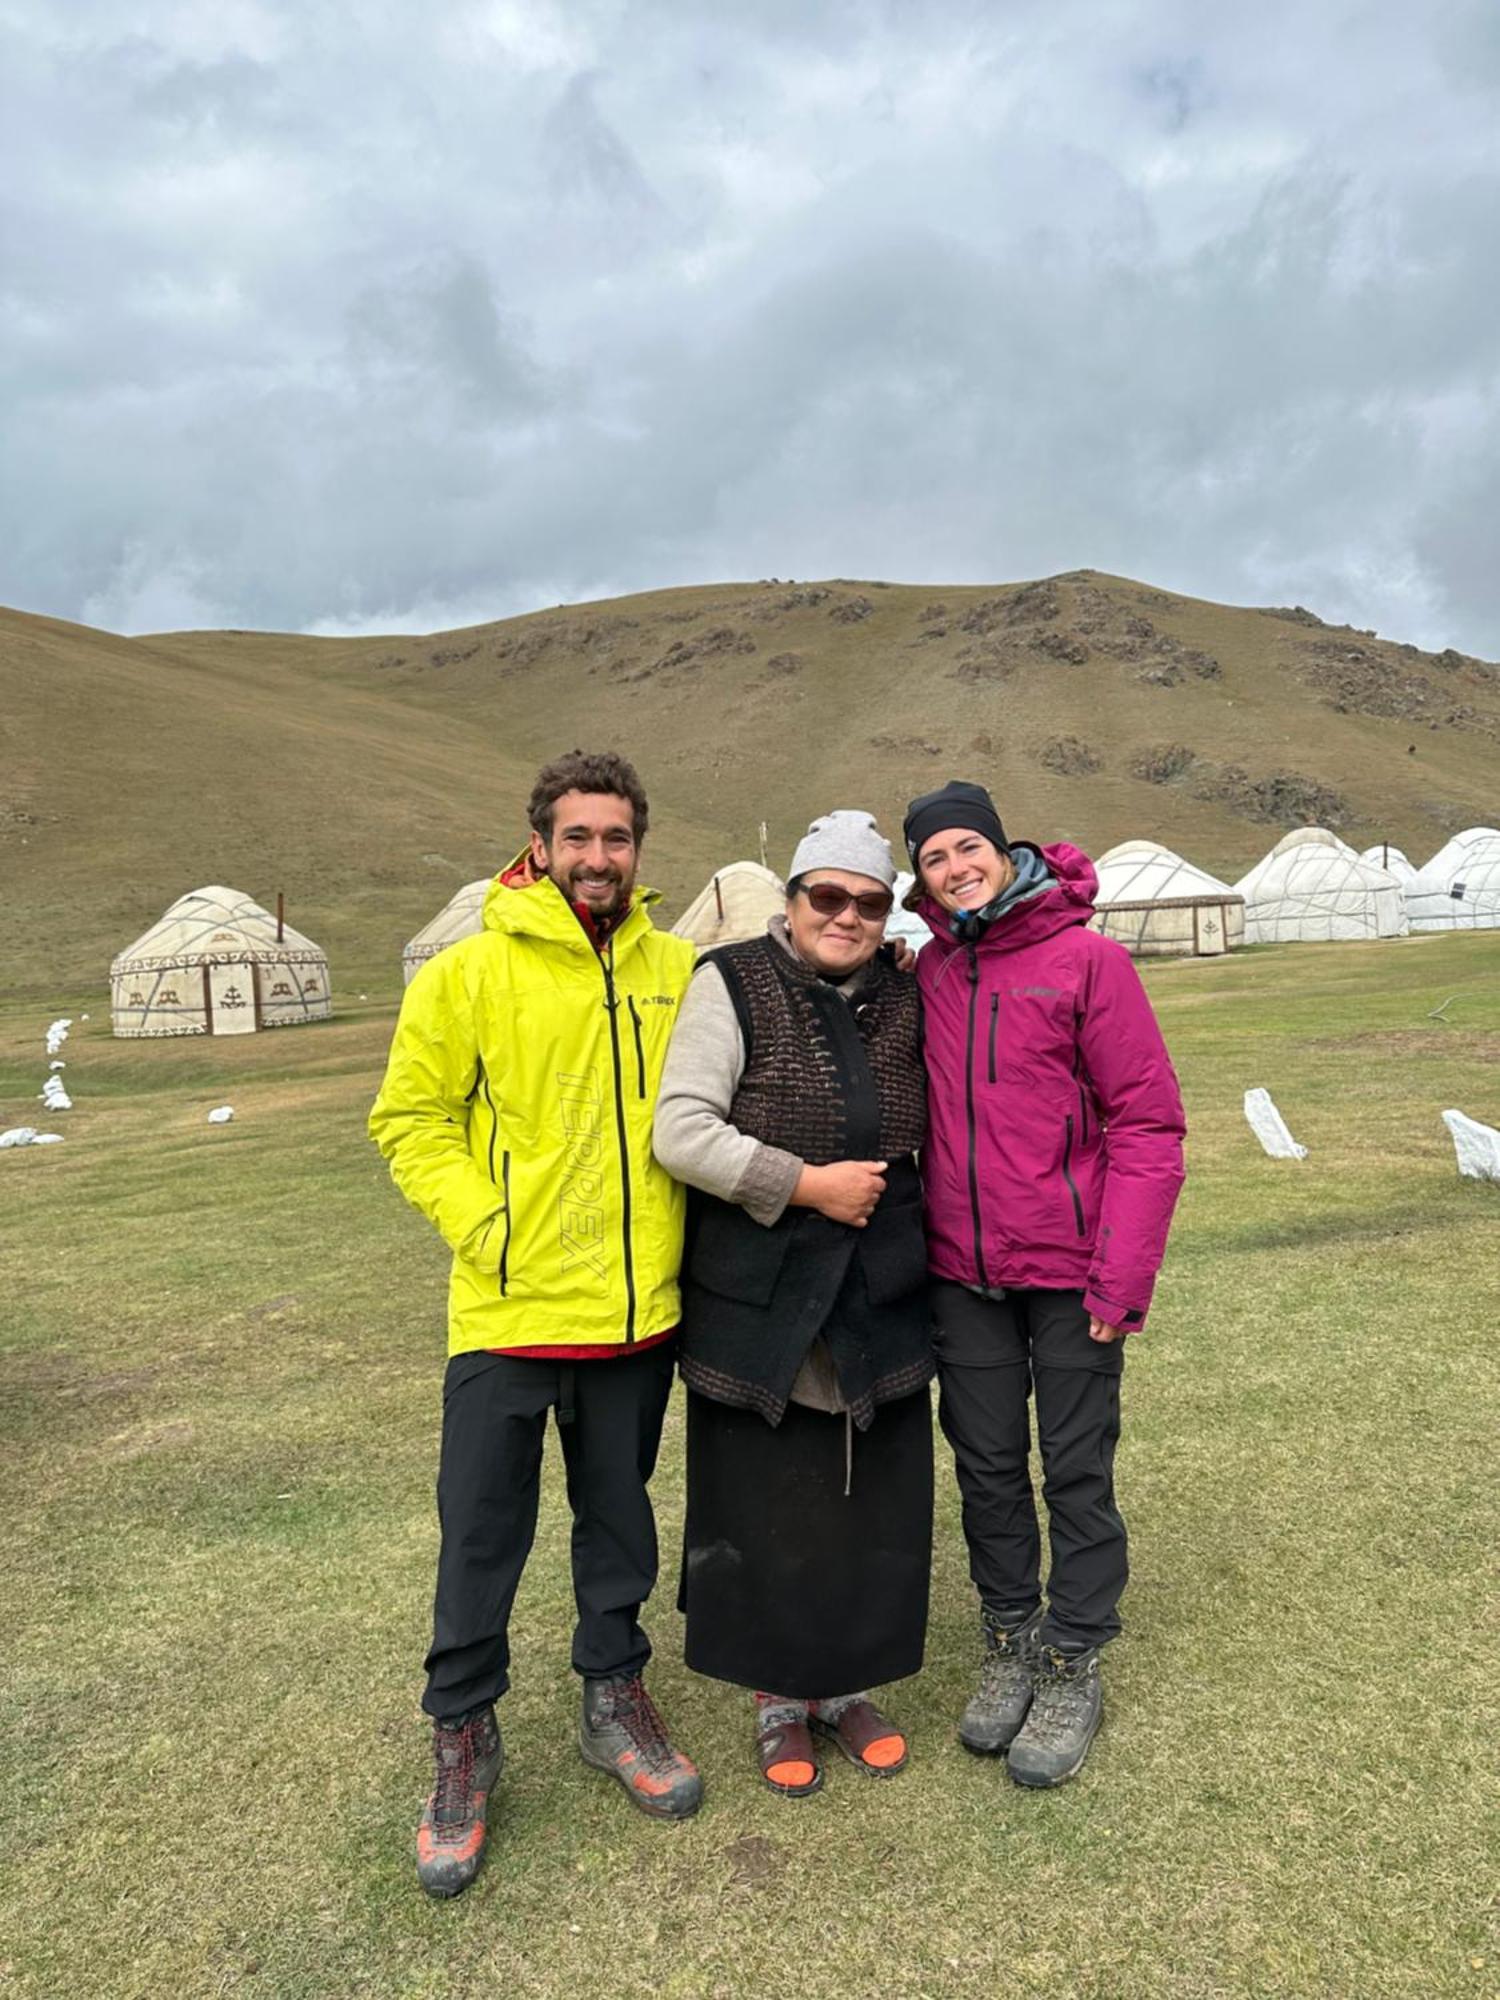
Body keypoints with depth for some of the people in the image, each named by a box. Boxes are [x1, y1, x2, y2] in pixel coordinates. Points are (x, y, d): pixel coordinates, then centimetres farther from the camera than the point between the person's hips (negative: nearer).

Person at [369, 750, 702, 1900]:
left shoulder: (677, 971, 3)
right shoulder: (473, 973, -7)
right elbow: (411, 1119, -4)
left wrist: (689, 1240, 4)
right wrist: (485, 1227, -13)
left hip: (639, 1310, 3)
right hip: (509, 1312, -3)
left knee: (620, 1518, 19)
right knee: (483, 1536, 8)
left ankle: (614, 1699, 40)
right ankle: (464, 1739, 31)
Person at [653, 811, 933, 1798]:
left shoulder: (902, 1000, 5)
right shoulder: (733, 985, -9)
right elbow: (681, 1132, -16)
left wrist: (918, 1238, 11)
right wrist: (807, 1184, -18)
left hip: (880, 1307, 4)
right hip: (758, 1305, -4)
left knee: (876, 1505, 14)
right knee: (766, 1510, 9)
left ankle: (849, 1686, 37)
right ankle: (781, 1699, 32)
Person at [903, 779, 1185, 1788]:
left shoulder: (1088, 958, -9)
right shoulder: (929, 975, 5)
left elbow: (1148, 1120, -10)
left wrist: (1123, 1275, -14)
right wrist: (916, 1246, 4)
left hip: (1069, 1274, -4)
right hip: (963, 1274, 4)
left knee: (1077, 1471, 8)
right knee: (987, 1467, 14)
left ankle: (1074, 1667, 26)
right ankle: (1009, 1643, 33)